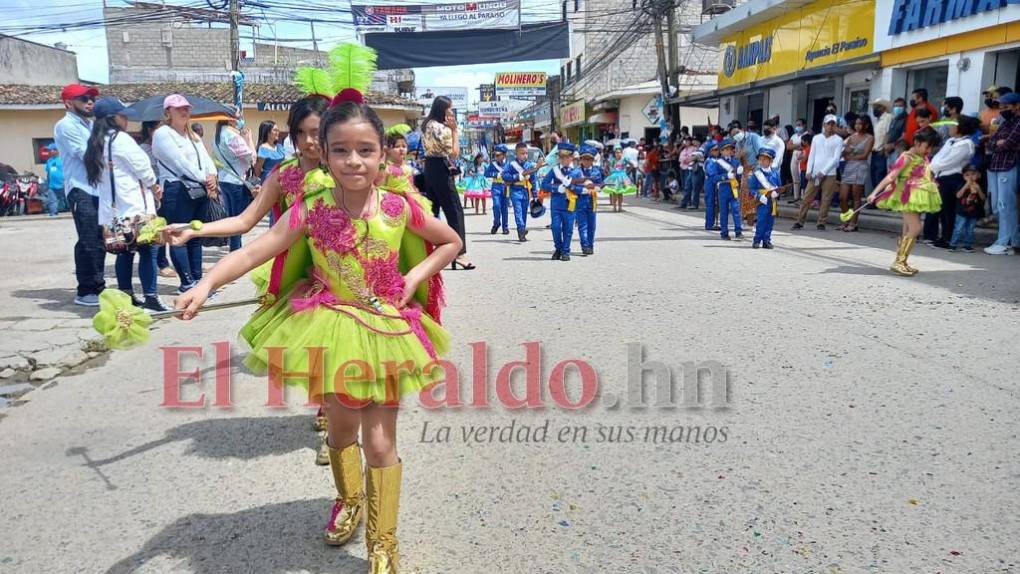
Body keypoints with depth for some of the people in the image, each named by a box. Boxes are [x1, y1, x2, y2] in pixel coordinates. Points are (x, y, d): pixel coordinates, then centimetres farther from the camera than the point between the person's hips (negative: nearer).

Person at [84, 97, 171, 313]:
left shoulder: (96, 144, 16)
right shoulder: (120, 139, -10)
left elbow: (97, 175, 19)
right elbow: (142, 166, -8)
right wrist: (154, 186, 12)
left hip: (112, 208, 9)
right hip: (134, 206, -9)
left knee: (125, 251, 13)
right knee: (146, 250, -7)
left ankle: (126, 295, 18)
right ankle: (151, 296, -9)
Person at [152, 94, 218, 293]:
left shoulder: (193, 135, 22)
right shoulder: (162, 134, -3)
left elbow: (205, 158, 11)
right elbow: (181, 163, -13)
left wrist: (212, 176, -9)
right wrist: (205, 180, -15)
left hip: (199, 190, 8)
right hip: (177, 191, -8)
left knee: (196, 236, 10)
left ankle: (197, 278, 16)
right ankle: (187, 282, -3)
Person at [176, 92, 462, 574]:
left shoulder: (398, 208, -10)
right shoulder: (311, 210, -11)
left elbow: (451, 243, 4)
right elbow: (253, 252, -17)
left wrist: (413, 278, -8)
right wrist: (206, 284, -32)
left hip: (385, 329, -1)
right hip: (330, 328, 1)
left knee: (380, 442, 1)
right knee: (341, 429, 19)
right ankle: (349, 501, 49)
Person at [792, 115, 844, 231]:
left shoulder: (838, 140, 3)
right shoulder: (816, 138, 12)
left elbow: (836, 158, -4)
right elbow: (811, 155, 11)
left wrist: (823, 172, -12)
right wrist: (809, 171, -1)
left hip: (829, 174, -2)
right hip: (814, 174, 2)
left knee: (826, 200, -2)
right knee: (807, 197, -1)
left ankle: (821, 223, 4)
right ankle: (800, 221, 2)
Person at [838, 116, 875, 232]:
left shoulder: (869, 138, 2)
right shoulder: (852, 136, 17)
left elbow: (864, 155, -6)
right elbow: (844, 153, 12)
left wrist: (851, 157, -1)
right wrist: (846, 150, -9)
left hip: (860, 168, -5)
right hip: (848, 167, 5)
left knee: (856, 197, -3)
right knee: (842, 197, -1)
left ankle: (853, 223, 2)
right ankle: (846, 221, 12)